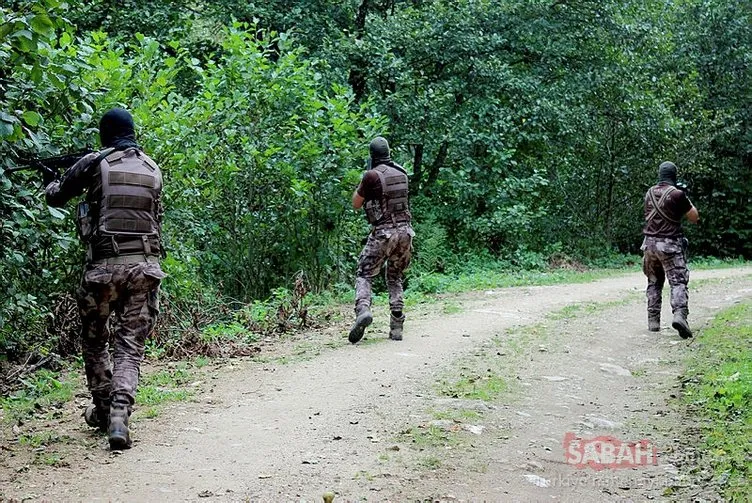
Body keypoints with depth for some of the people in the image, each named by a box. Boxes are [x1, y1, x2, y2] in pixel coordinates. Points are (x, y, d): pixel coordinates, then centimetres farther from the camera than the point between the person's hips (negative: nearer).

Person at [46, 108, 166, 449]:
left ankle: (102, 410, 27)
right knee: (130, 347, 4)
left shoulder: (95, 163, 0)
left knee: (94, 342, 18)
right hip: (144, 266, 2)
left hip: (104, 265, -2)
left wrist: (55, 185, 33)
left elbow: (54, 197, 10)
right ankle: (119, 417, -13)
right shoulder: (153, 170, 11)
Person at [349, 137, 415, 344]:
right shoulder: (401, 173, 9)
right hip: (404, 231, 5)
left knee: (364, 275, 3)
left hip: (382, 233, -5)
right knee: (395, 278, 17)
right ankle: (396, 327, 9)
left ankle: (363, 309, -24)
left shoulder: (372, 175, -9)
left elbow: (356, 204, 1)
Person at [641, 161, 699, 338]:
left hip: (650, 243, 5)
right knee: (678, 282, -7)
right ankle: (680, 315, -28)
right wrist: (686, 199, 12)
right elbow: (695, 218, -1)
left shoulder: (649, 193, 8)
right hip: (669, 245, -5)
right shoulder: (677, 194, -9)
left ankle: (653, 321, 13)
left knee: (654, 283, 15)